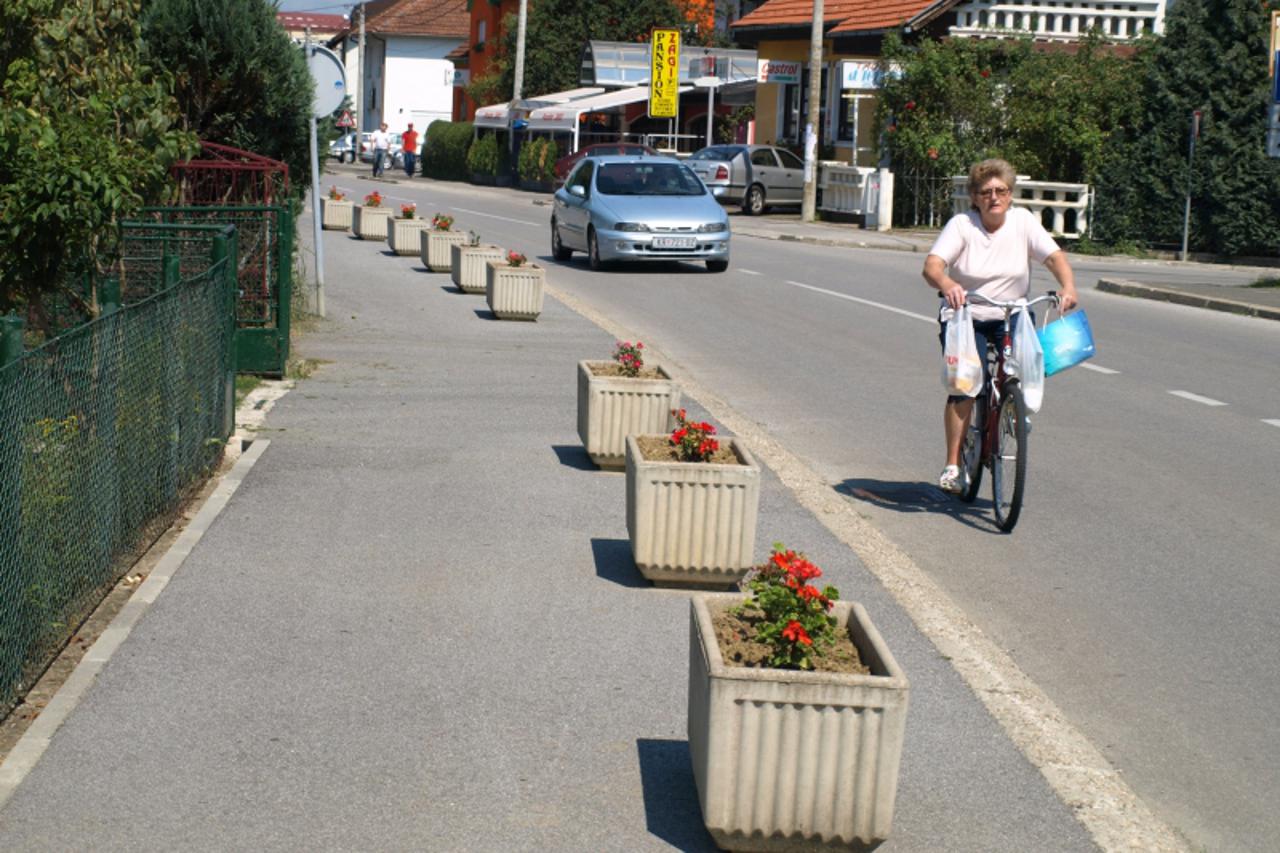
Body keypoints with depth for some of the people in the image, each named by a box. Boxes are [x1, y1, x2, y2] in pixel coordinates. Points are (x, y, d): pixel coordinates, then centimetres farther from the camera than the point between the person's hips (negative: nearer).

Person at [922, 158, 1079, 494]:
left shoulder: (1023, 221, -4)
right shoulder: (961, 225, -10)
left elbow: (1055, 256, -12)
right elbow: (931, 266, -23)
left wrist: (1068, 286, -33)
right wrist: (947, 284, -45)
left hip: (1012, 316, 2)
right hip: (965, 317, -2)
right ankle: (952, 465, -9)